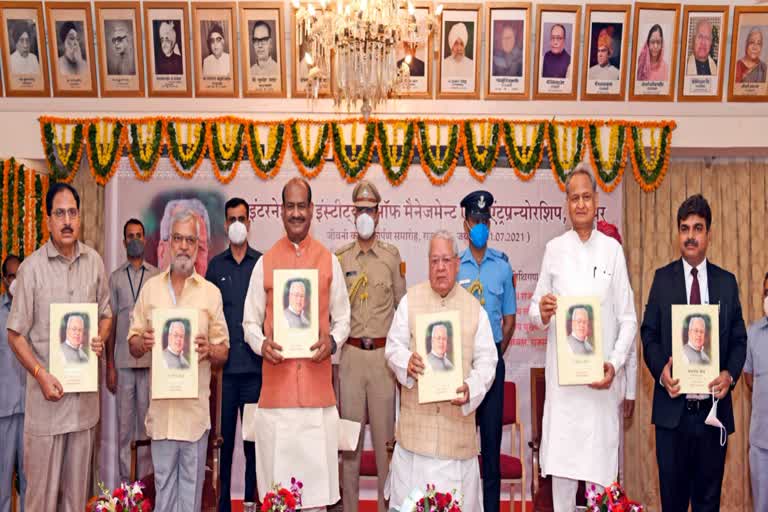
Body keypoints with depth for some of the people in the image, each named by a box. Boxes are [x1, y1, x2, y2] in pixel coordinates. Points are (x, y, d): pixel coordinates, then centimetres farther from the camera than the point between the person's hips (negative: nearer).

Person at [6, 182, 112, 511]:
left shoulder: (94, 262, 3)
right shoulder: (31, 268, -8)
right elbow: (16, 335, -3)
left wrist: (100, 339, -5)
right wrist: (41, 375, -15)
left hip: (86, 393, 3)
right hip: (47, 394, -3)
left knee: (78, 484, 16)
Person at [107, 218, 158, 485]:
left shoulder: (157, 277, 5)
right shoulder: (115, 277, 8)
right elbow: (110, 322, 8)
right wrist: (109, 365, 3)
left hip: (151, 360, -1)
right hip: (123, 360, 1)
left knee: (148, 421, 3)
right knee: (124, 423, 5)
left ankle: (146, 478, 12)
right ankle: (125, 480, 14)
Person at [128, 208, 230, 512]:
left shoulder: (211, 293, 2)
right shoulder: (150, 288, 7)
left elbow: (223, 354, 3)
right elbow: (133, 346, 8)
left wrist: (209, 350, -18)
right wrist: (142, 342, -14)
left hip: (196, 407, -1)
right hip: (161, 406, 1)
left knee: (191, 484, 7)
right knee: (163, 483, 10)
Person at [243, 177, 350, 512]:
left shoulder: (329, 261, 7)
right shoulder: (265, 262, 6)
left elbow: (342, 319, 10)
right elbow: (250, 322, 8)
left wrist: (332, 341, -10)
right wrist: (261, 344, -11)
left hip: (317, 385, 0)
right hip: (276, 385, 0)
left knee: (316, 475, 4)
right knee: (276, 484, 4)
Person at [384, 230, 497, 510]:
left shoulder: (475, 308, 4)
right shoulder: (410, 300, 4)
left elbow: (486, 360, 2)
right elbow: (393, 346, 5)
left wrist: (471, 388, -15)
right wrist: (407, 361, -17)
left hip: (458, 420, 0)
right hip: (416, 419, 0)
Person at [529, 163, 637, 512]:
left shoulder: (612, 249, 3)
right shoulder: (553, 249, 7)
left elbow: (628, 319, 3)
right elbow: (535, 314, 8)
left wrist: (615, 363, -10)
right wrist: (542, 314, -15)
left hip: (601, 376, -1)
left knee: (600, 463, 2)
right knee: (560, 460, 5)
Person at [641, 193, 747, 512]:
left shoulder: (727, 282, 8)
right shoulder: (663, 278, 4)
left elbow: (739, 338, 7)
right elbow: (649, 334, 2)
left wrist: (731, 374, -11)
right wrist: (660, 369, -16)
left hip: (714, 406, 1)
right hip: (672, 406, -1)